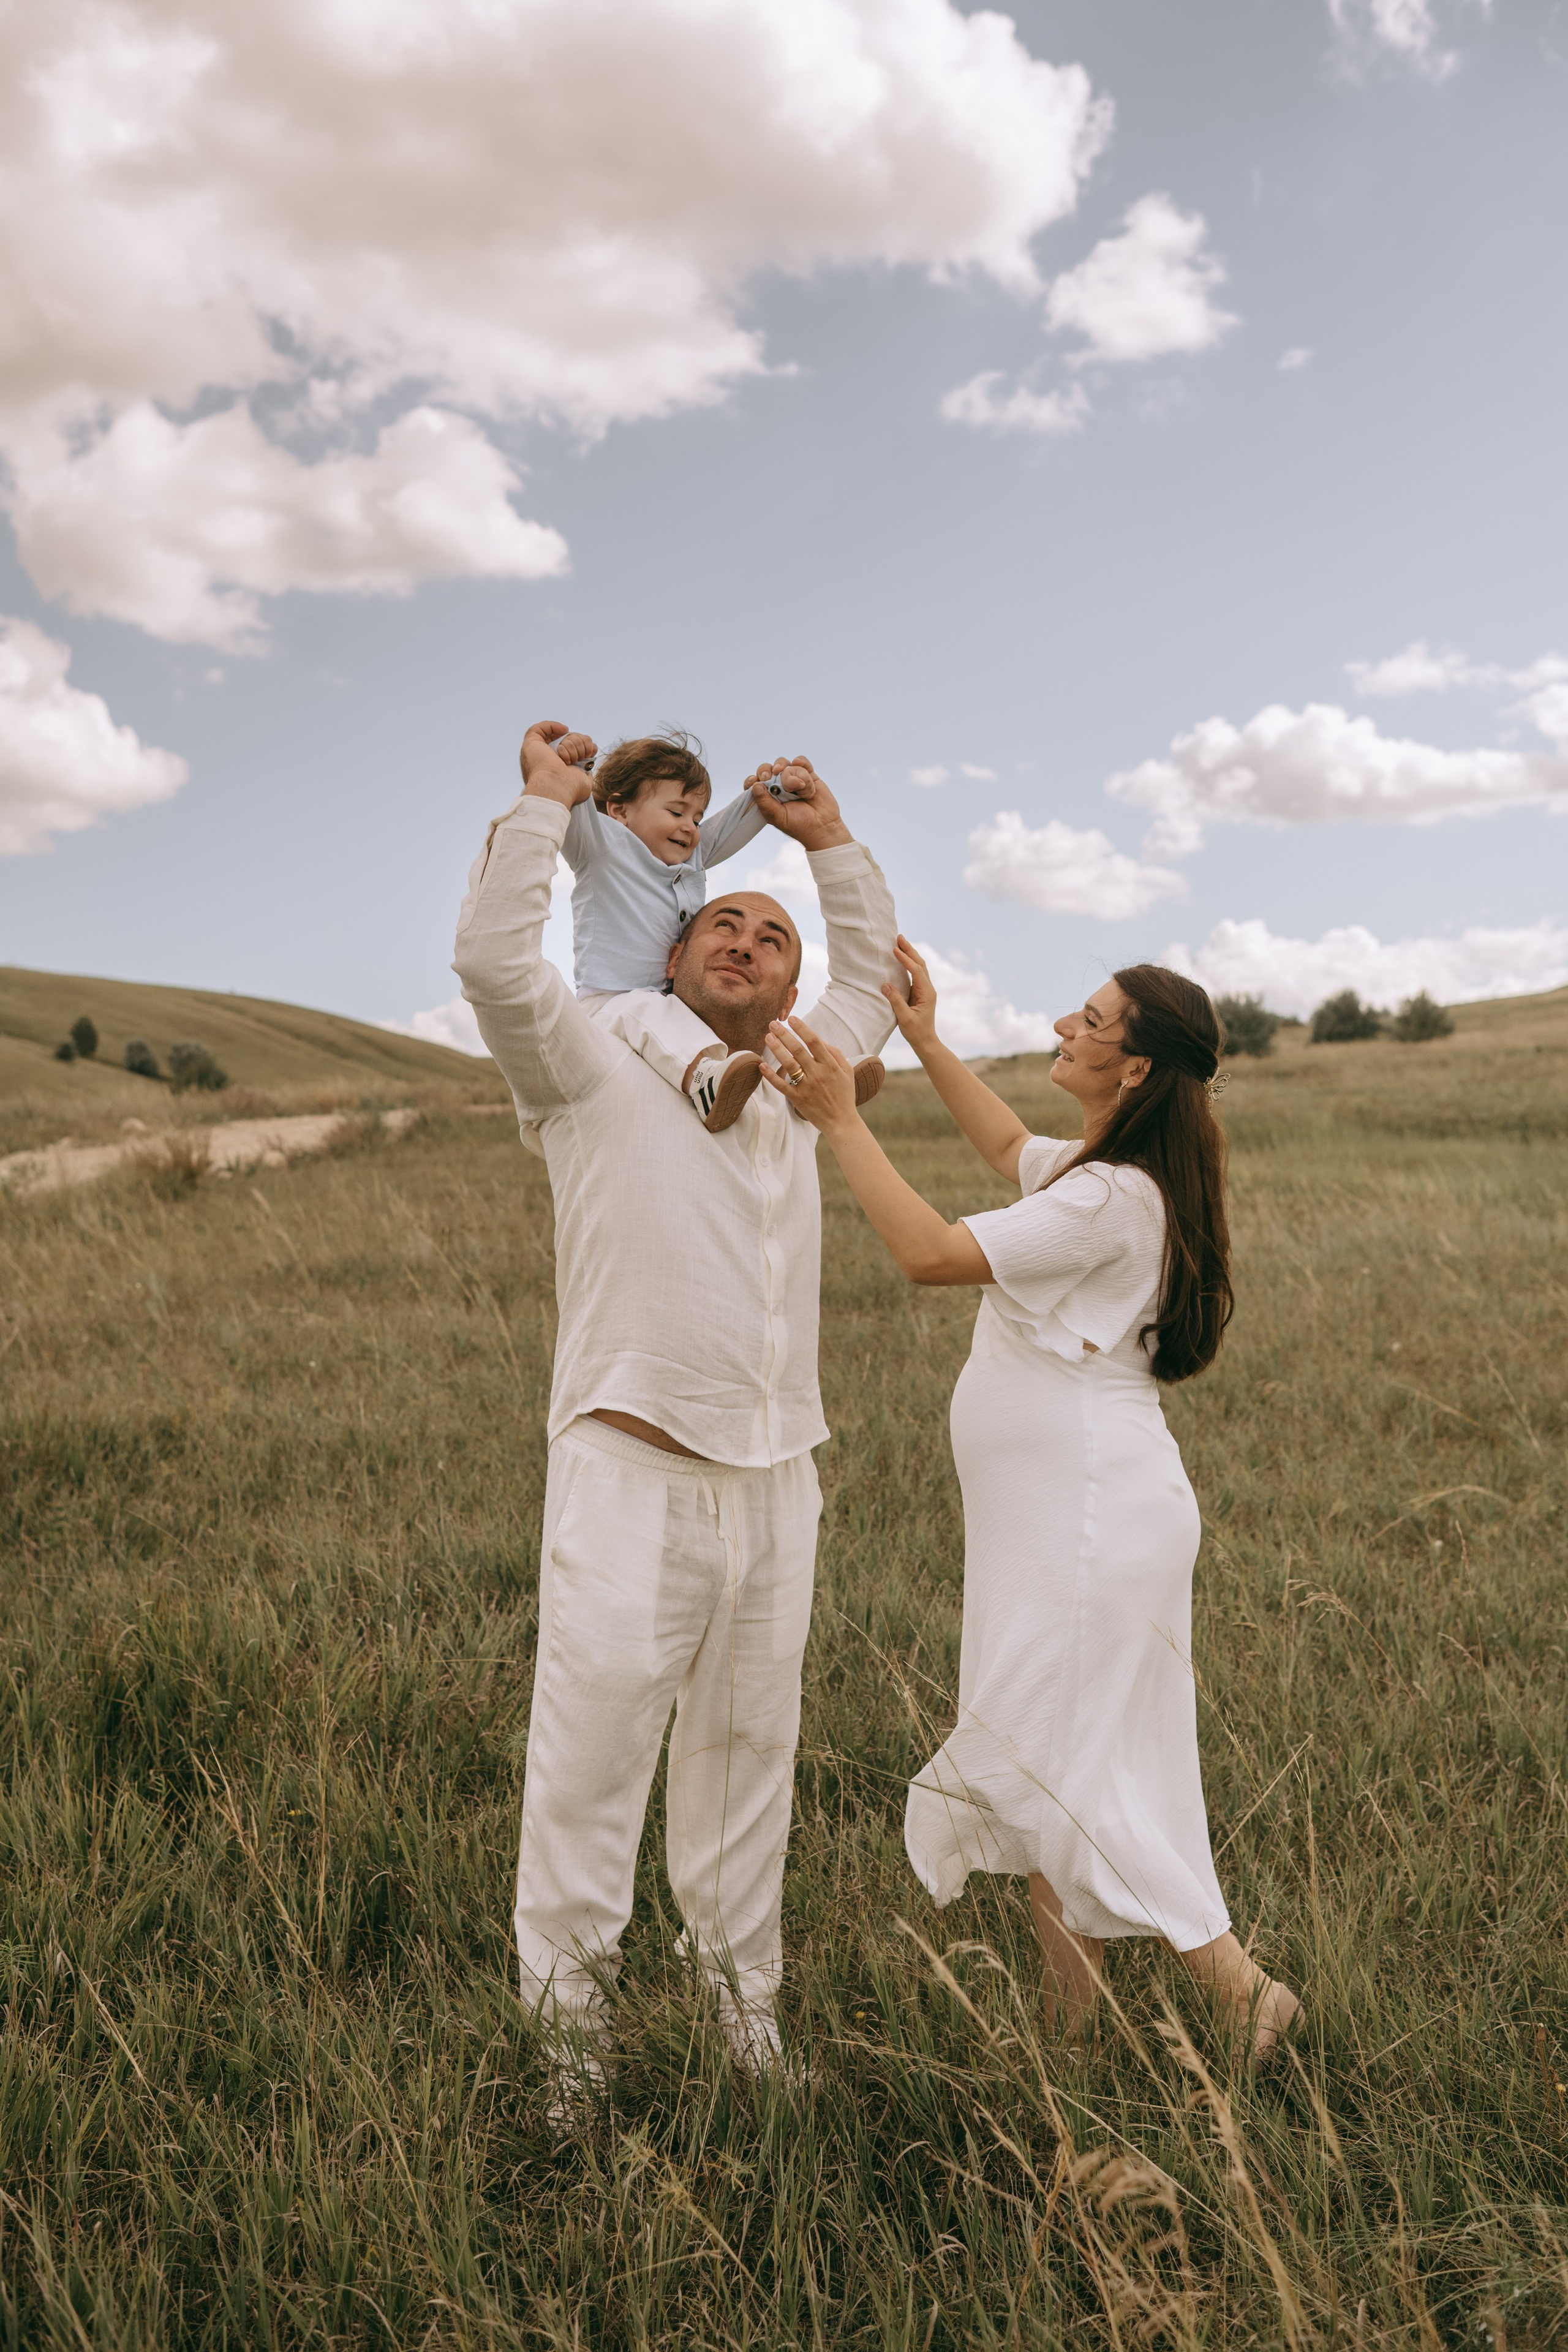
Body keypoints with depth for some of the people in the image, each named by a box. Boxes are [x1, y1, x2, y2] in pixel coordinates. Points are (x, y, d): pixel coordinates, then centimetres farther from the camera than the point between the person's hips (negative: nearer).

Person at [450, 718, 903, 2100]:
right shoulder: (597, 1076, 1)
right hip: (633, 1480, -5)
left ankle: (746, 2024, 26)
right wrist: (546, 805, -4)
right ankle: (568, 2049, 5)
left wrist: (830, 839, 27)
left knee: (748, 1764, 14)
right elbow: (493, 958, -14)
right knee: (590, 1764, -6)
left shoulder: (797, 1089, 17)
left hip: (775, 1486, 6)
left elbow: (879, 979, 32)